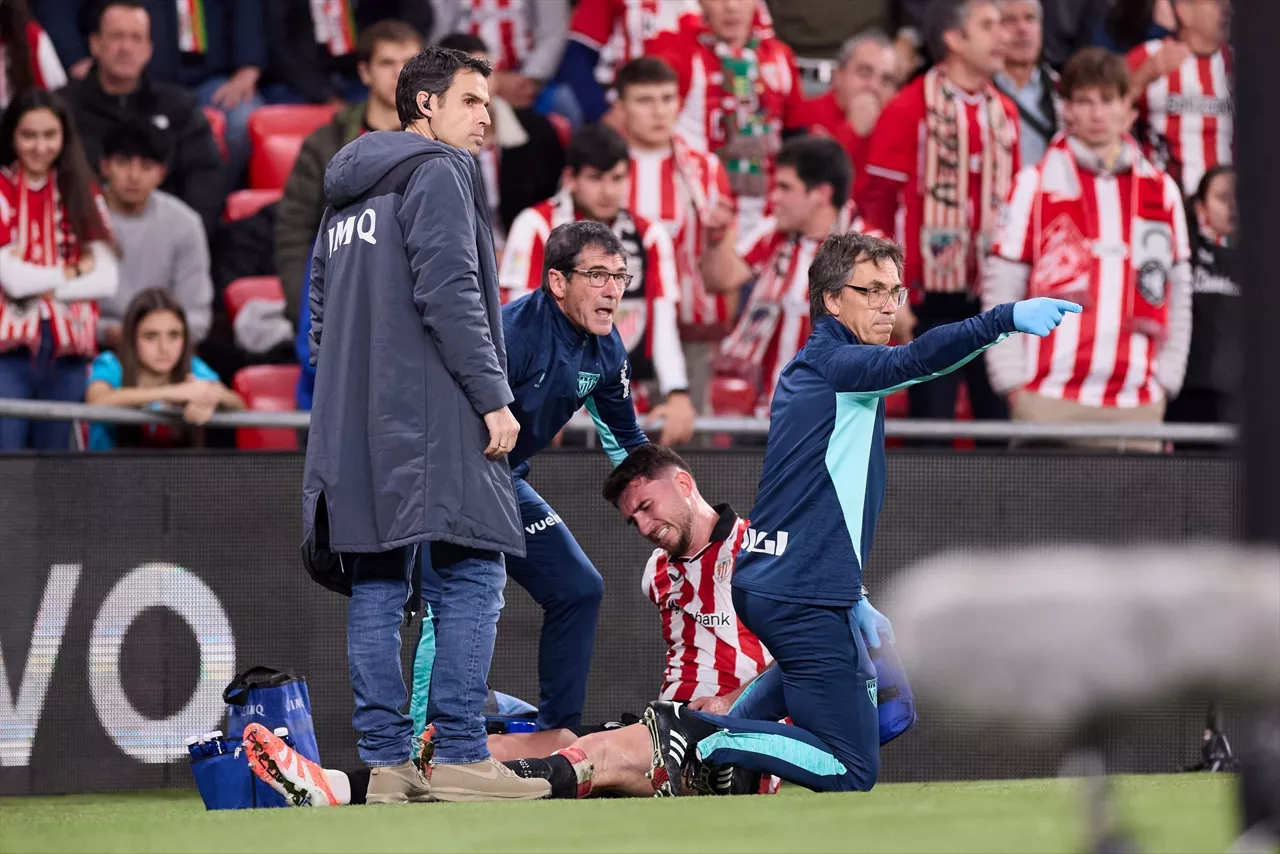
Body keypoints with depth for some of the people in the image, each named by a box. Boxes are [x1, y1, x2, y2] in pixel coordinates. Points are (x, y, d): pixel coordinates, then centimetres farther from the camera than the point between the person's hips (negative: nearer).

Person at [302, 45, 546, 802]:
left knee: (376, 588, 5)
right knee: (473, 578, -7)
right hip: (432, 418, -9)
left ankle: (386, 763, 3)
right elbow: (449, 295, -15)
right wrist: (493, 397, -14)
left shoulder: (347, 196, 21)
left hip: (355, 425, 9)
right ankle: (461, 758, -13)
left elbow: (322, 310, 23)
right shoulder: (437, 174, -6)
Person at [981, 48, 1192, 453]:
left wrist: (1166, 377, 7)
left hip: (1137, 404, 2)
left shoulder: (1161, 191, 12)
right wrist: (1013, 380, -3)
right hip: (1050, 400, -2)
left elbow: (1177, 293, 15)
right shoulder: (1036, 186, 4)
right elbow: (1000, 290, 4)